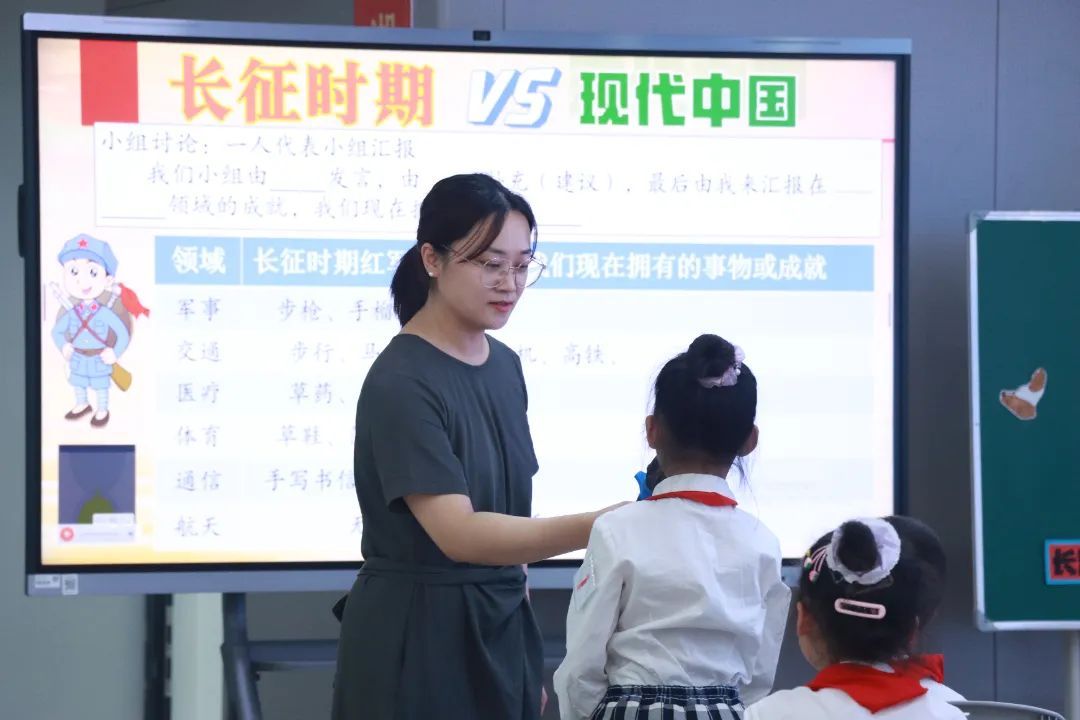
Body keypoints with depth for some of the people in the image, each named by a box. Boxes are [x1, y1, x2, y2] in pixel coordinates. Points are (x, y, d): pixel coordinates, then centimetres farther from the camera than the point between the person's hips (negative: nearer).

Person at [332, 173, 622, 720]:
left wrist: (526, 660, 14)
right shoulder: (401, 383, -17)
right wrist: (598, 528, -37)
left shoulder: (505, 366, 7)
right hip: (418, 645, -7)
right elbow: (458, 532, -27)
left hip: (500, 634, 7)